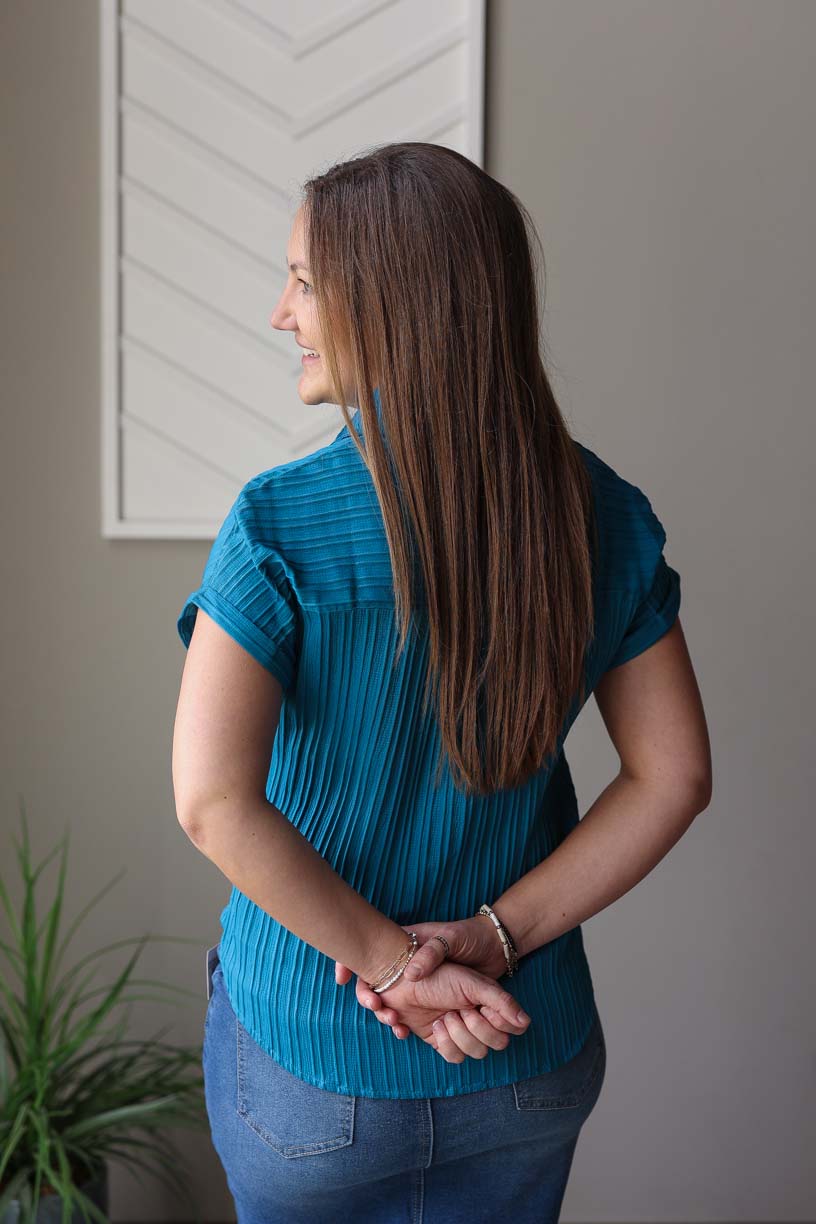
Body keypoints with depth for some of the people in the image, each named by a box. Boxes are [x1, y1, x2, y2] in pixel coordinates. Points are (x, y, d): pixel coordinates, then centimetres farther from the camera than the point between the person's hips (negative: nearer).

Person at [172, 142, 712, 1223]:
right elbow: (674, 778, -6)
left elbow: (213, 801, -27)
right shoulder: (602, 513, -8)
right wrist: (495, 934, -9)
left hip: (308, 1065, -3)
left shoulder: (279, 524, -21)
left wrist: (392, 959, -17)